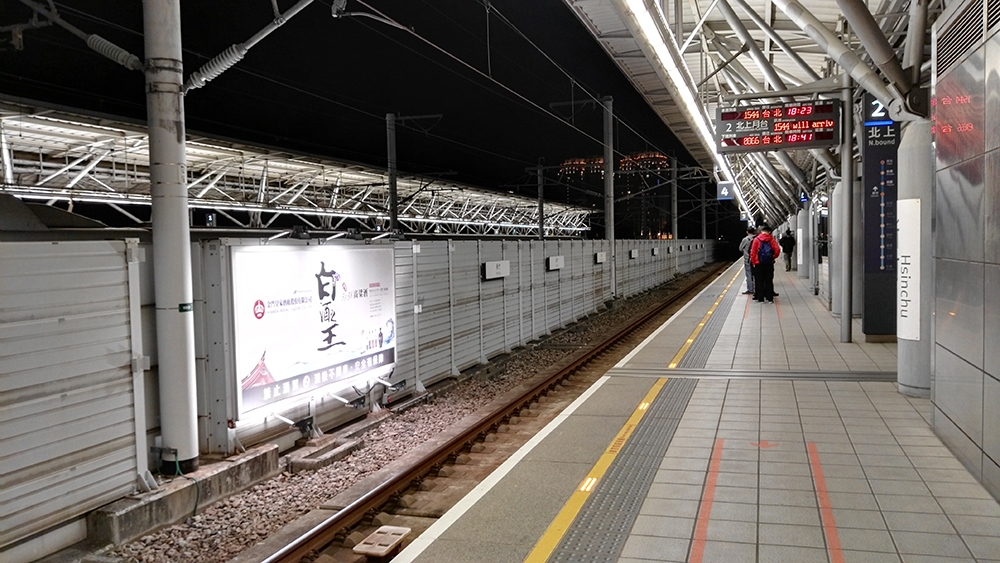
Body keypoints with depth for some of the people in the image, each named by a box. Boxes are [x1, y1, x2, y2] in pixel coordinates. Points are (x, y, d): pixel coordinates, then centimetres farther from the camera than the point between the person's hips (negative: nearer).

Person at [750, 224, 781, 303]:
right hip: (769, 264, 1)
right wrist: (774, 257, 6)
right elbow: (777, 250, -10)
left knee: (759, 281, 6)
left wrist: (753, 262, 1)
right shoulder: (771, 239, -1)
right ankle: (769, 298, 7)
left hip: (758, 264, -1)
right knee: (769, 281, 8)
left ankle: (760, 297, 6)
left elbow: (752, 252, -6)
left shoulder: (756, 239, -3)